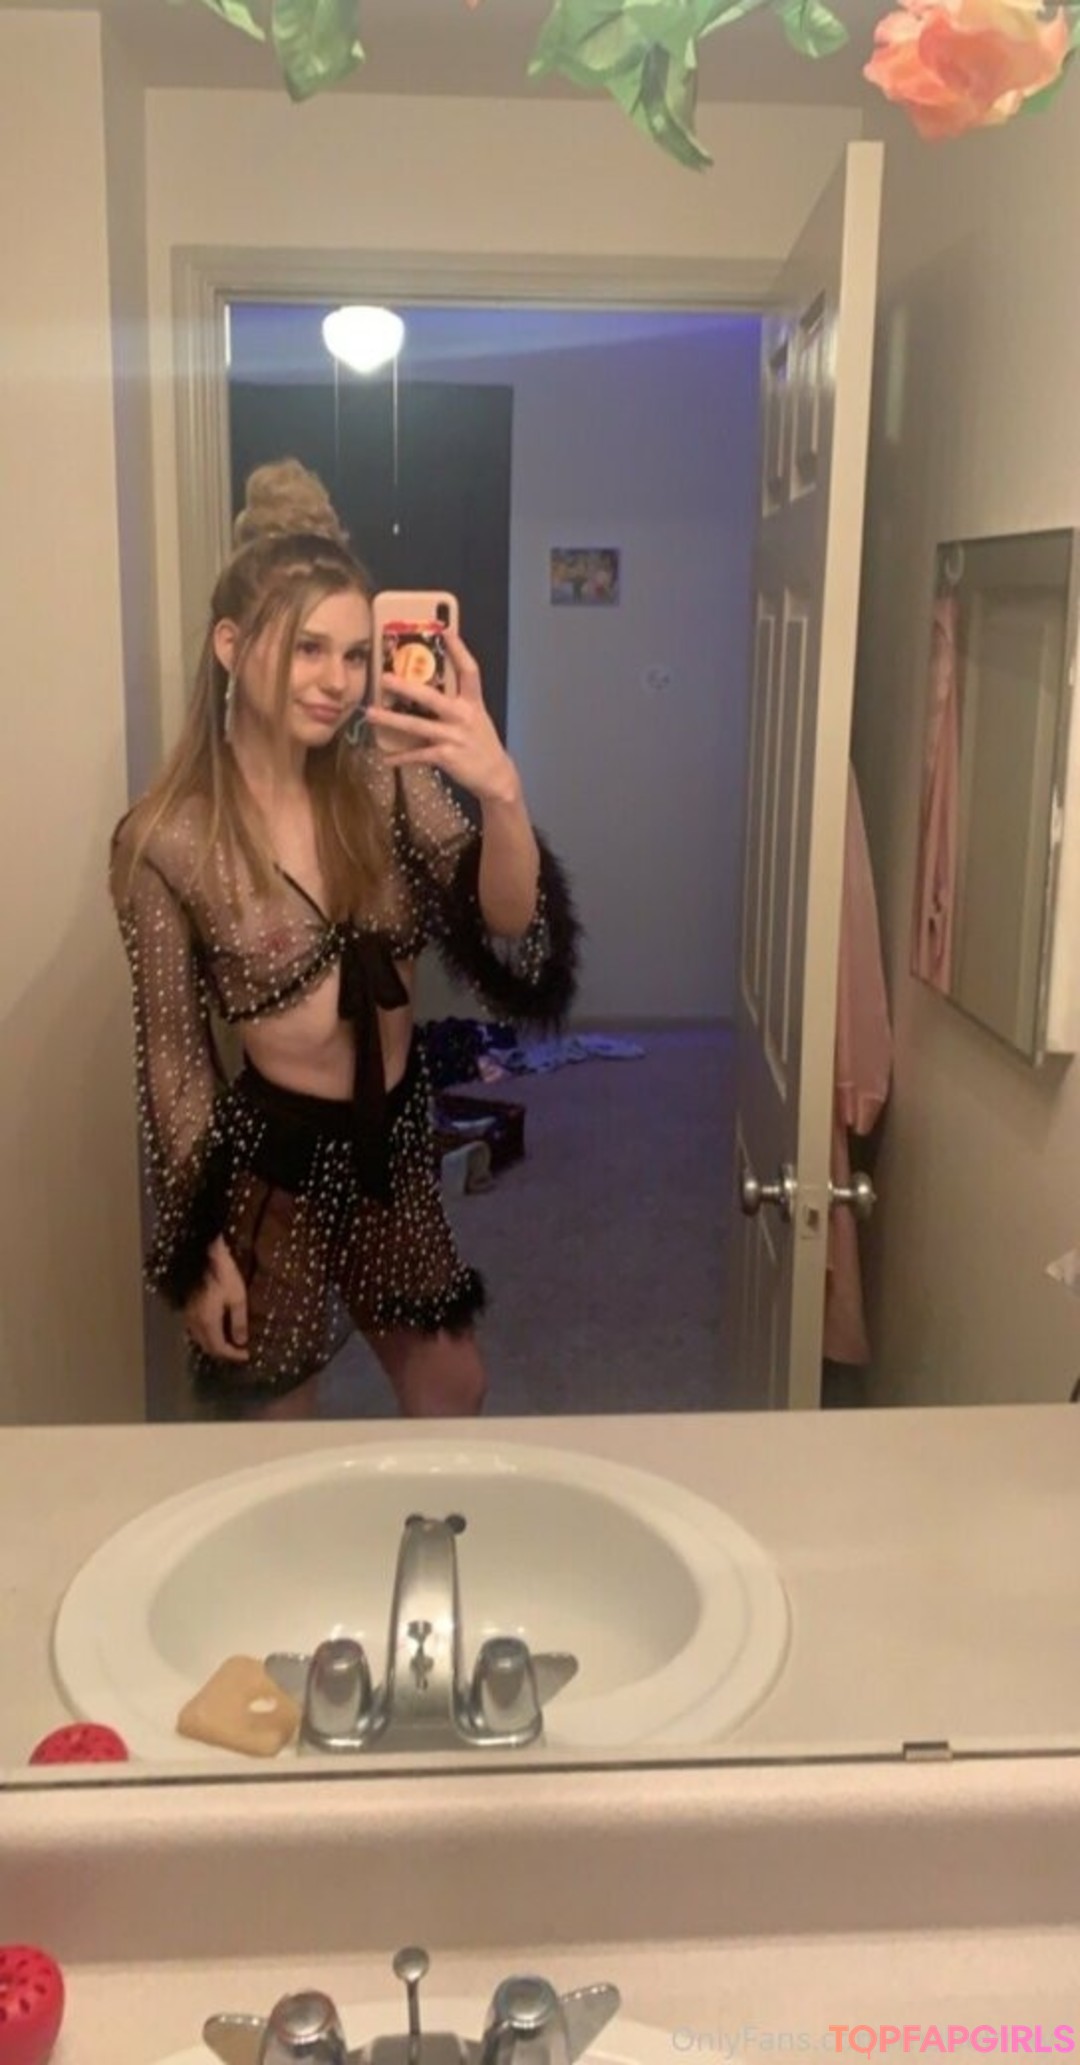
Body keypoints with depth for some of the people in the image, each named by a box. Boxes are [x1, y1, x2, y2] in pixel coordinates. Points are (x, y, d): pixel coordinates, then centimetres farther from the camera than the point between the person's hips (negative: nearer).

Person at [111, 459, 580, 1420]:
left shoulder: (388, 779, -7)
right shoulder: (166, 841, -16)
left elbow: (506, 930, -19)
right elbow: (174, 1056, -9)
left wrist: (502, 793, -38)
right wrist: (199, 1247, -6)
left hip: (397, 1136, 4)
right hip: (270, 1156, -4)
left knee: (454, 1392, 22)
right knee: (280, 1424, 16)